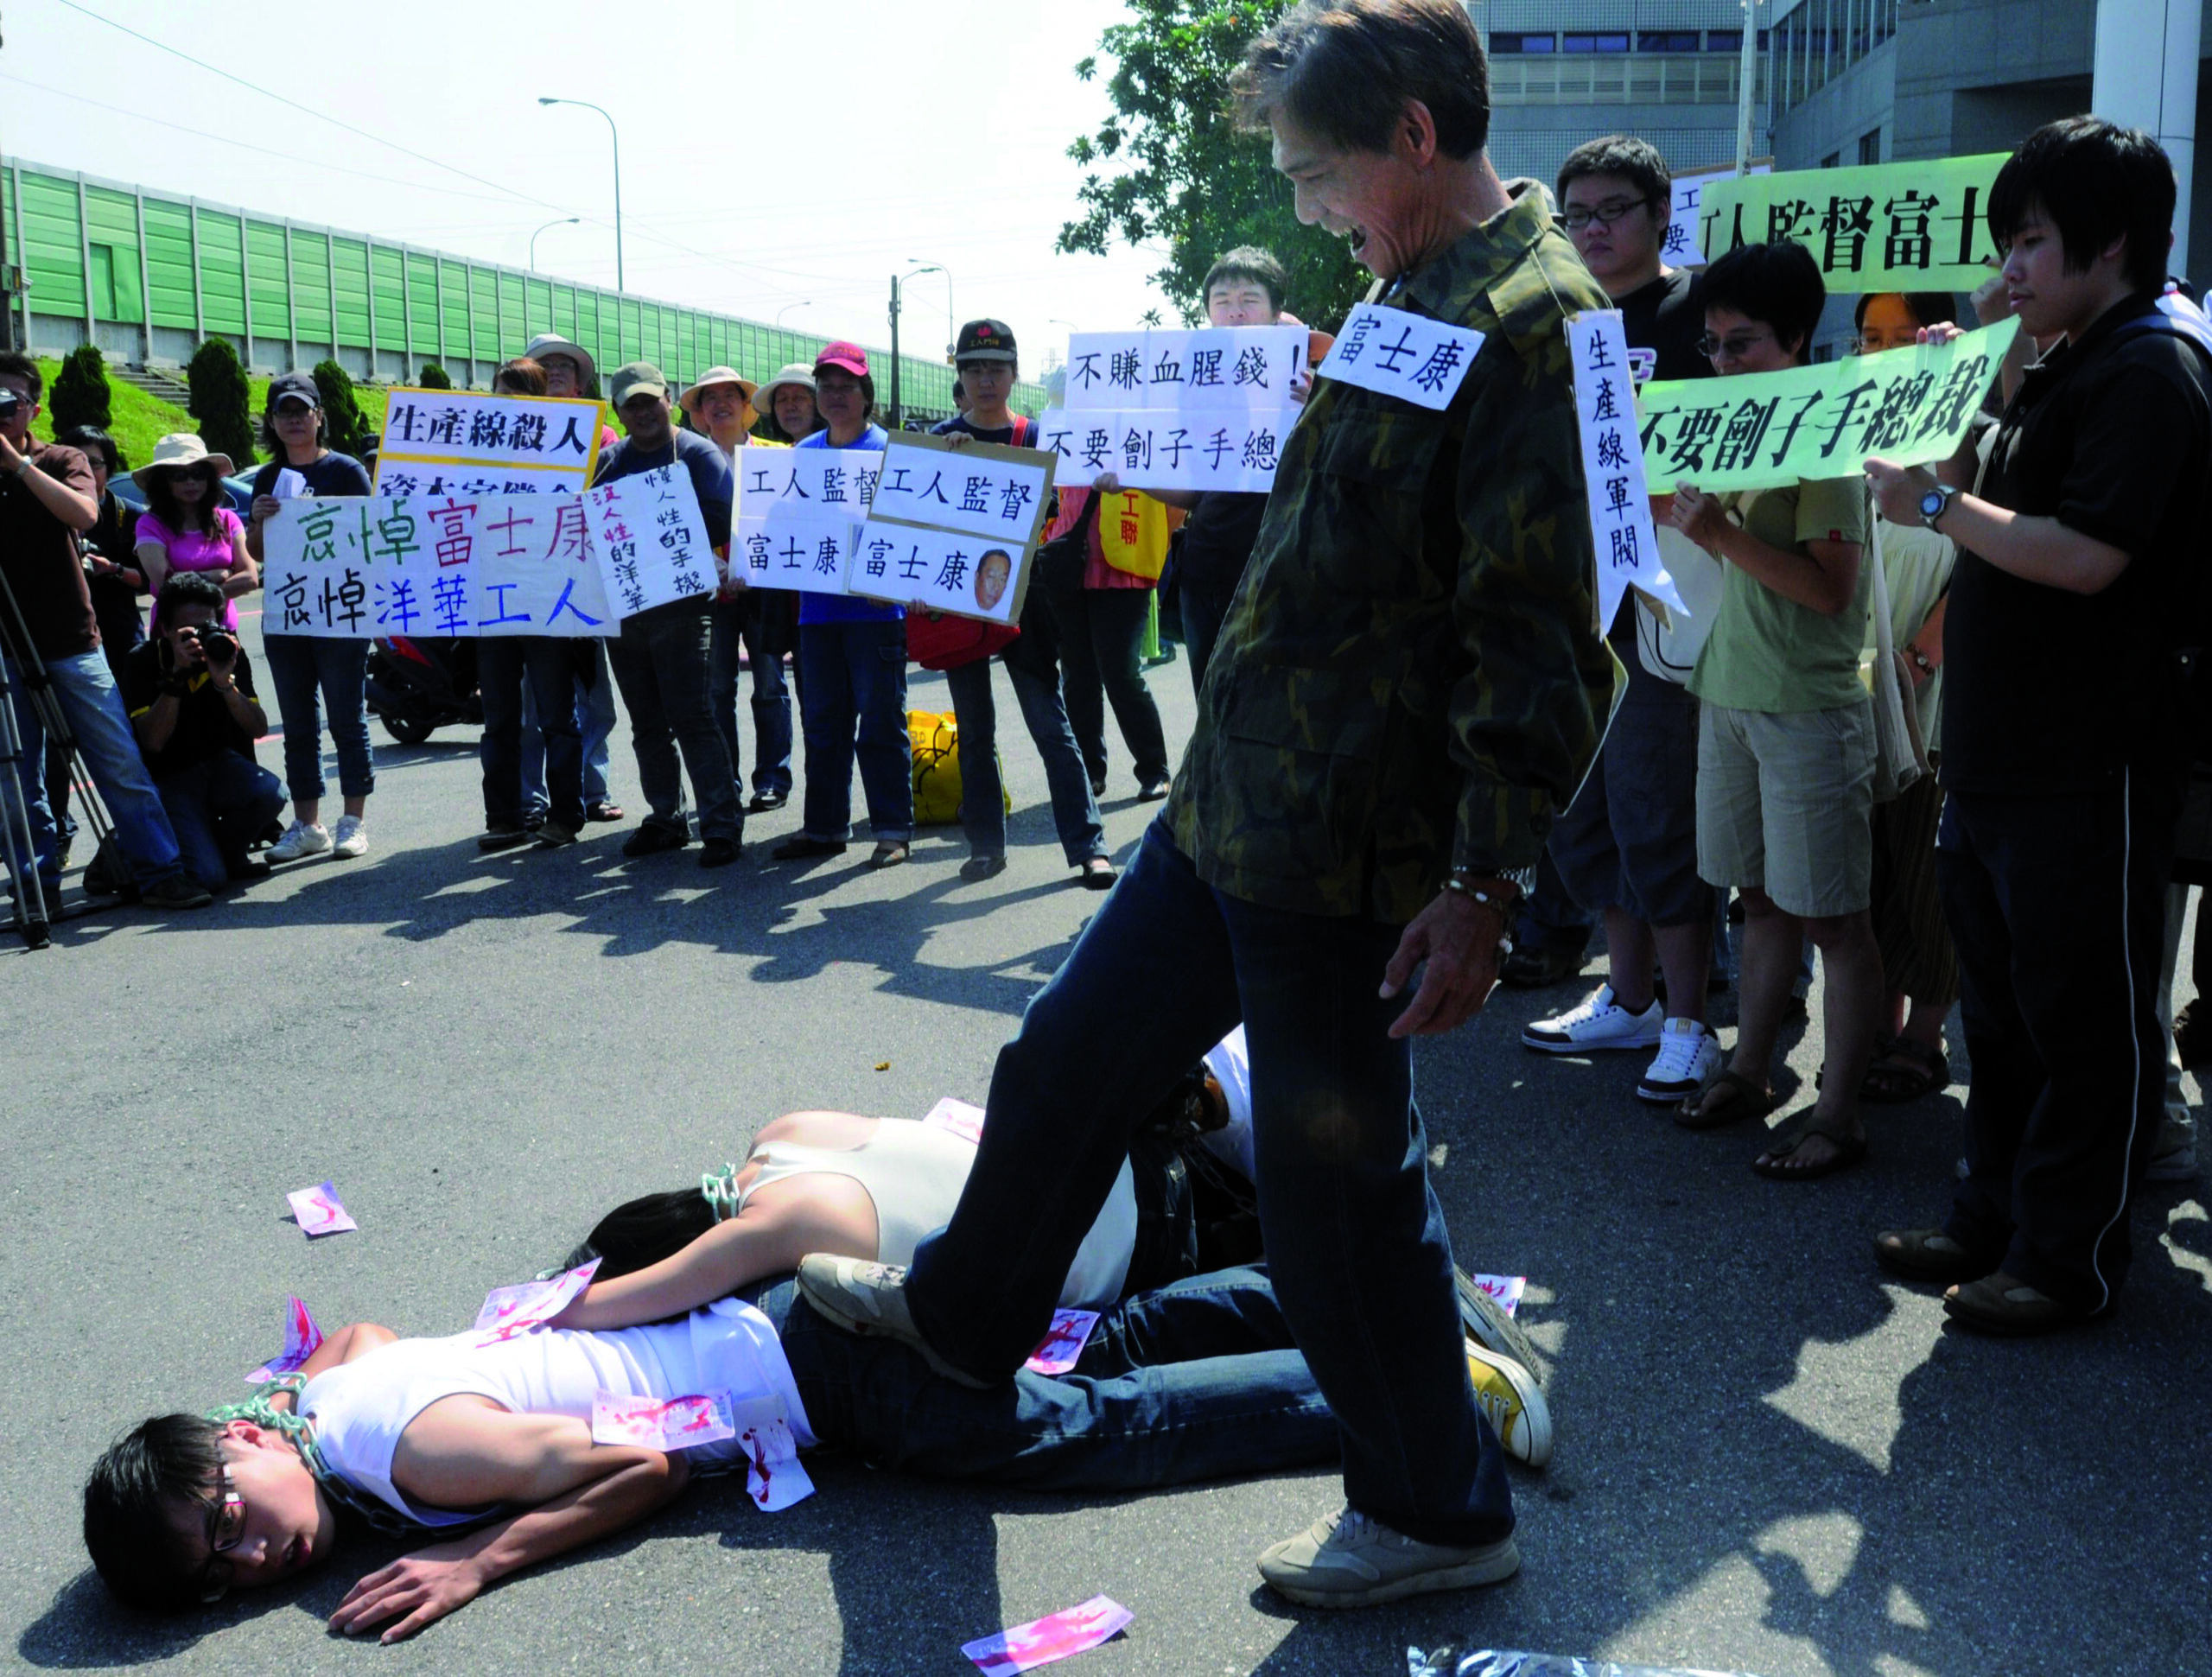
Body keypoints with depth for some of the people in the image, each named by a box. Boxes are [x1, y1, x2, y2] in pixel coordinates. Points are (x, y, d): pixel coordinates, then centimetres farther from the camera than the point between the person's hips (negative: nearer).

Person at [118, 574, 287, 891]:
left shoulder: (228, 653, -4)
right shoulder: (142, 661, -13)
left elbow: (259, 729, -12)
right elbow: (152, 741, -26)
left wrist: (225, 683, -28)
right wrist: (177, 675, -31)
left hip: (217, 764, 4)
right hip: (168, 779, -4)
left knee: (271, 793, -31)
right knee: (208, 876, -23)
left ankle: (227, 850, 3)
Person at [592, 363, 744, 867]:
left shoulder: (699, 454, -1)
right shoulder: (608, 461, 15)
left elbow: (719, 524, -13)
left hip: (678, 605, -6)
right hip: (620, 609, 6)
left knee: (691, 717, -10)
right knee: (647, 724, 11)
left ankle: (722, 825, -8)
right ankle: (666, 820, 20)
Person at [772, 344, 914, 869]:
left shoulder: (889, 449, -2)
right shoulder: (804, 452, 14)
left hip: (874, 605, -5)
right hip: (817, 604, 5)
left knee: (880, 721, -1)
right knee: (822, 722, 10)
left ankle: (893, 829, 5)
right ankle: (824, 826, 19)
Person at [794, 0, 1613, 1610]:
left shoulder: (1532, 315, -18)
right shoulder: (1413, 298, 14)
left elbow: (1547, 638, -24)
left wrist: (1483, 885, -25)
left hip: (1341, 846, -10)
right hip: (1233, 806, 10)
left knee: (1339, 1176, 3)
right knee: (1073, 1052, 21)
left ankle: (1438, 1510, 24)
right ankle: (965, 1309, 45)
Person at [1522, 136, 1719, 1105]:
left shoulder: (1695, 312, -3)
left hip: (1659, 607, -6)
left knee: (1656, 817, -4)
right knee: (1582, 814, 11)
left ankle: (1687, 1024, 6)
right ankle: (1626, 1000, 25)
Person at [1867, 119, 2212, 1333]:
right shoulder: (2067, 367, 16)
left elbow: (2085, 556, -23)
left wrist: (1935, 504, -15)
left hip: (2091, 765, -10)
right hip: (2000, 752, 10)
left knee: (2084, 1016, 3)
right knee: (2001, 1004, 17)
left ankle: (2073, 1258, 15)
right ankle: (1993, 1219, 30)